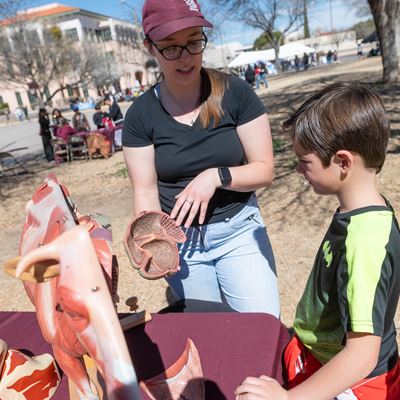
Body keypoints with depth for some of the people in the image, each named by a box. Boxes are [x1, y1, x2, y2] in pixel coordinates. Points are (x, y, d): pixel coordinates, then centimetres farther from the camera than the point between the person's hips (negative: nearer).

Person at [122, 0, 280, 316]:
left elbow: (264, 170, -9)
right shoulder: (141, 114, -6)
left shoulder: (234, 92, -10)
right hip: (180, 239, 2)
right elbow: (146, 192, -6)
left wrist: (217, 176, -26)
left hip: (239, 230, -1)